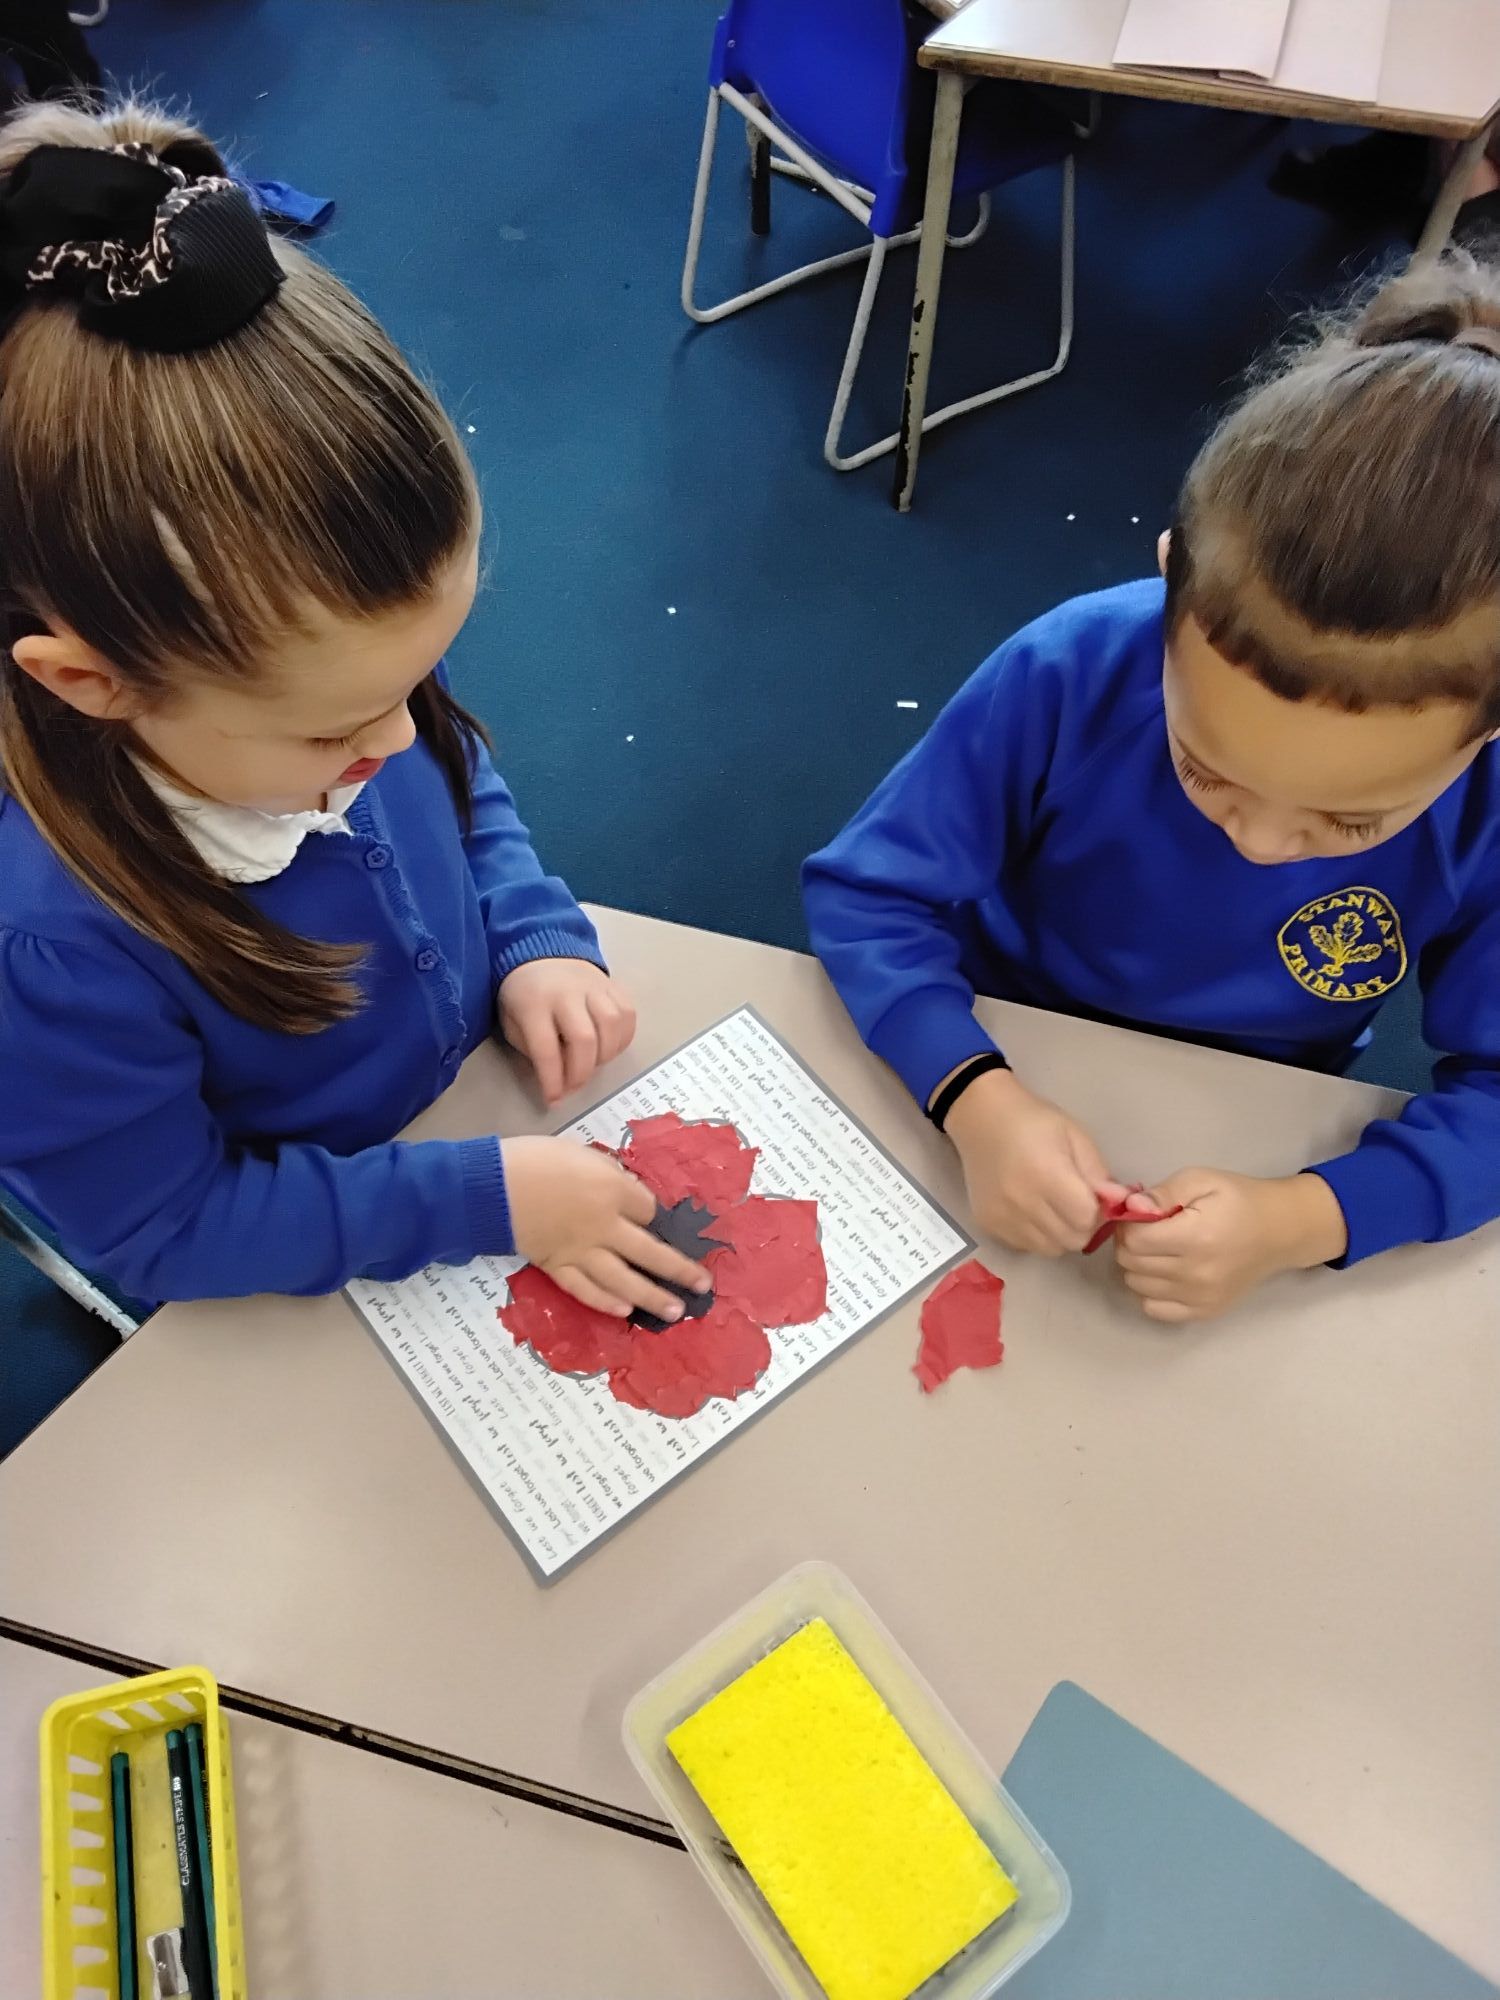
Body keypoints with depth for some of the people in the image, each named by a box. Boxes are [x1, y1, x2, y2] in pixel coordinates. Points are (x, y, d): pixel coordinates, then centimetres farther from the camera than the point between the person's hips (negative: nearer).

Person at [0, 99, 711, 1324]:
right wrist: (485, 1200, -26)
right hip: (313, 1299, -4)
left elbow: (461, 784, 2)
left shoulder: (285, 678, -20)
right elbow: (159, 1228, -22)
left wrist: (538, 940, -14)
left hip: (495, 1099, 4)